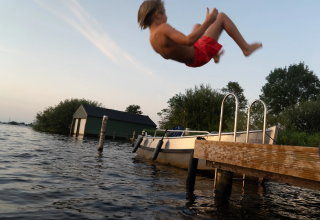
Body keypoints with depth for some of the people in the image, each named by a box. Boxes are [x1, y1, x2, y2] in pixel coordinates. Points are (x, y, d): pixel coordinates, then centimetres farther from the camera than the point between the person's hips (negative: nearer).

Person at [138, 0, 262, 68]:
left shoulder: (151, 39, 0)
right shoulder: (163, 28, -28)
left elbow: (167, 55, 16)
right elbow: (188, 41, -38)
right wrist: (207, 22, -31)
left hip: (191, 61, 9)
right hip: (200, 54, -9)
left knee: (197, 26, 34)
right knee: (221, 17, 2)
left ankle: (215, 55, 40)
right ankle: (246, 48, 10)